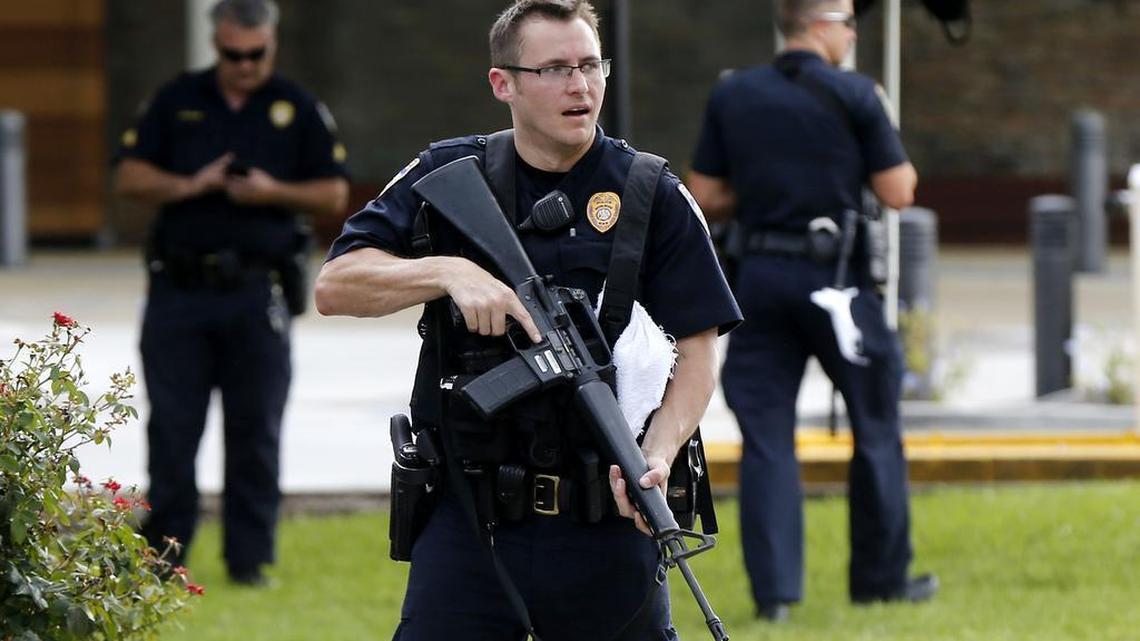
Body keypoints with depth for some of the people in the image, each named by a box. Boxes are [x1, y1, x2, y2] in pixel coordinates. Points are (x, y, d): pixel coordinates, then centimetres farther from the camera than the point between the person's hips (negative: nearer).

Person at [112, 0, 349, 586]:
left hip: (257, 294, -1)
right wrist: (190, 185, -11)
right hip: (179, 289, 1)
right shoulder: (178, 101, 8)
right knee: (171, 427, 1)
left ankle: (249, 555, 6)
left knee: (256, 430, 0)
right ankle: (163, 552, 9)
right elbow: (129, 178, 6)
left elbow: (334, 195, 5)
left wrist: (274, 192, -12)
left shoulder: (298, 110, 6)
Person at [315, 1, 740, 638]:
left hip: (606, 522, 0)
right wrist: (449, 271, -19)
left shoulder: (654, 197, 2)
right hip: (467, 519, 0)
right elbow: (335, 286, -2)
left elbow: (698, 345, -1)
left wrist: (658, 456, -18)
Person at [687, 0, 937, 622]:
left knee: (766, 437, 4)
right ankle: (882, 577, 19)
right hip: (834, 278, -3)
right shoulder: (855, 95, -6)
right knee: (875, 429, 12)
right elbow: (897, 192, -5)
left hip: (760, 275, 3)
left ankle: (773, 588, -4)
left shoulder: (732, 96, 5)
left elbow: (705, 198, 6)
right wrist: (902, 164, 15)